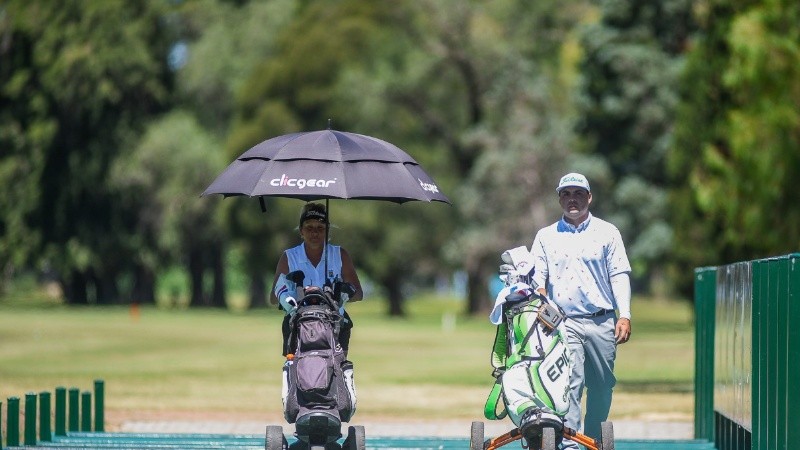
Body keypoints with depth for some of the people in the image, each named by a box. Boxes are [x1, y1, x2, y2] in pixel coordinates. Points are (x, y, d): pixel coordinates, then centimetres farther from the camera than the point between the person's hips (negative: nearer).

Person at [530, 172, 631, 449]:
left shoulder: (607, 232, 10)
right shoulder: (546, 236, 12)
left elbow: (619, 276, 4)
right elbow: (537, 278, 6)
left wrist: (625, 316, -6)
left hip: (602, 322, 1)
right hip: (564, 322, -1)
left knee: (601, 389, 4)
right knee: (569, 382, -15)